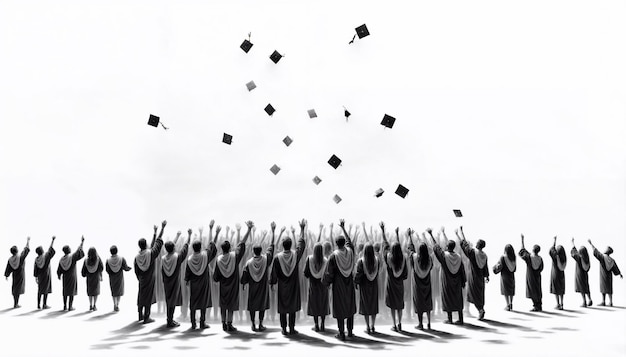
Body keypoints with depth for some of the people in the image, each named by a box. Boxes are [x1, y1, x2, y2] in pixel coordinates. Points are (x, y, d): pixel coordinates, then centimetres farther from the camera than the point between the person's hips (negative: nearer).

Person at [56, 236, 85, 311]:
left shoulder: (61, 259, -3)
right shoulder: (72, 256, -16)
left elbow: (59, 270, 3)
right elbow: (79, 251, -16)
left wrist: (59, 276, 21)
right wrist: (82, 242, -9)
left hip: (65, 277, 4)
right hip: (72, 277, -4)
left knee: (65, 291, 13)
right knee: (72, 291, 1)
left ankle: (65, 306, 13)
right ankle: (70, 307, 0)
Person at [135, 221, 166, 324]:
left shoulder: (137, 257, -6)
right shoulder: (151, 253, -16)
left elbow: (136, 272, 2)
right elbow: (158, 242, -10)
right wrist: (162, 228, -4)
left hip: (142, 280, 4)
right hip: (150, 279, -4)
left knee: (141, 297, 17)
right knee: (148, 297, 3)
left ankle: (140, 316, 26)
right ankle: (146, 318, 6)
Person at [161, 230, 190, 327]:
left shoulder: (163, 258, -4)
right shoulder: (177, 257, -18)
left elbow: (170, 247, 12)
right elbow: (186, 246, -8)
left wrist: (177, 236, 23)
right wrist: (189, 235, 3)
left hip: (166, 282, 5)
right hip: (175, 282, -5)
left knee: (168, 300, 16)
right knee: (172, 301, 1)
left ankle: (169, 319, 26)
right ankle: (170, 321, 5)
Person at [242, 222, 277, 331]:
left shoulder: (249, 263, -14)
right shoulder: (265, 259, -13)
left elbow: (245, 276, -6)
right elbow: (272, 245, -8)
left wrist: (243, 284, 13)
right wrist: (273, 231, -6)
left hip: (252, 287, 0)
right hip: (263, 287, 0)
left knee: (252, 305, 9)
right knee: (263, 304, 10)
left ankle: (253, 325, 11)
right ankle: (260, 324, 10)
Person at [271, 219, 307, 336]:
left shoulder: (278, 257, -14)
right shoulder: (295, 255, -11)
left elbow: (274, 272, -7)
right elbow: (302, 243, 2)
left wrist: (272, 283, 8)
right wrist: (302, 229, 8)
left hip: (282, 286, -1)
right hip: (293, 286, 1)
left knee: (282, 307, 9)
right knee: (293, 306, 9)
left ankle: (284, 329, 11)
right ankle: (292, 328, 9)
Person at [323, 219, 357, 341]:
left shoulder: (334, 256, -17)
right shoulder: (350, 251, -6)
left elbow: (329, 272, -12)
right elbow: (349, 240, 14)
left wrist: (326, 282, 5)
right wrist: (343, 228, 23)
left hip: (338, 285, -4)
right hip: (349, 284, 4)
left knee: (340, 308, 3)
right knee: (350, 306, 15)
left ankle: (341, 333, 6)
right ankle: (350, 331, 21)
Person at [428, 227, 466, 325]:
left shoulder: (444, 255, -15)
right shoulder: (458, 257, -5)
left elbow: (436, 246, -6)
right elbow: (462, 270, 0)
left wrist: (431, 234, 1)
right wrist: (463, 281, 10)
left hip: (447, 282, -3)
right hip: (457, 282, 3)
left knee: (448, 298, 7)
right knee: (458, 299, 10)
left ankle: (450, 319, 10)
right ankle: (460, 319, 10)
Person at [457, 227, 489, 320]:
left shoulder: (472, 252, -17)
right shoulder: (484, 255, -1)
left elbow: (464, 242, -10)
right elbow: (486, 267, 9)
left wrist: (460, 231, -1)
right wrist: (487, 276, 23)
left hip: (473, 277, -5)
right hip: (480, 277, 5)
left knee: (474, 294, 0)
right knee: (480, 294, 15)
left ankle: (480, 309, -13)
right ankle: (481, 310, 20)